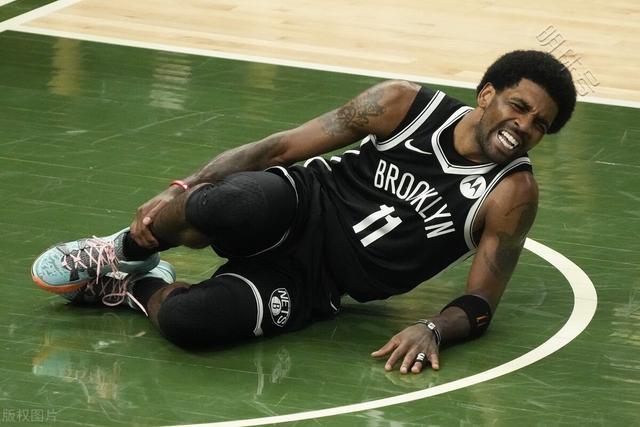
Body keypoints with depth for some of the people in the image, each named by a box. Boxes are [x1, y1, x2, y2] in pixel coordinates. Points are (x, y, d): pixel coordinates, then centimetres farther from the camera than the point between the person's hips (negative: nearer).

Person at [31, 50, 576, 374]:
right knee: (222, 208, -39)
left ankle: (140, 287, 6)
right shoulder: (404, 105, -6)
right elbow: (281, 146, 0)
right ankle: (128, 251, -4)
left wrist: (432, 330, -29)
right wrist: (182, 190, -6)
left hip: (316, 285, -1)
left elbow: (480, 305, -5)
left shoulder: (512, 194, -8)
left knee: (189, 321, -32)